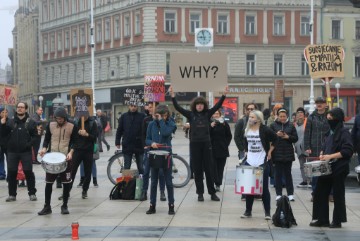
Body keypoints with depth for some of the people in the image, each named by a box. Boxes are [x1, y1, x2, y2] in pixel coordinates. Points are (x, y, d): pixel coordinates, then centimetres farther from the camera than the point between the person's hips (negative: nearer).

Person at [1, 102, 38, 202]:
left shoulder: (30, 122, 1)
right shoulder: (10, 121, 7)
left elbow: (35, 136, -1)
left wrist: (29, 144, -16)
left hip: (26, 151, -2)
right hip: (12, 151, 2)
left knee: (28, 172, -3)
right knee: (11, 173, 3)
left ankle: (32, 193, 9)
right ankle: (12, 194, 13)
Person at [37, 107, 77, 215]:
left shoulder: (71, 127, -3)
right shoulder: (50, 125, 2)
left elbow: (74, 142, 0)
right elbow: (47, 139, 9)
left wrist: (71, 152, -16)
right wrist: (44, 148, -9)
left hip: (65, 158, -2)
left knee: (66, 183, 2)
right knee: (48, 182, 3)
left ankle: (64, 206, 14)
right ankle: (47, 207, 12)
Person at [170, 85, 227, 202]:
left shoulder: (207, 114, 4)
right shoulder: (190, 114, 1)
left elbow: (217, 105, 0)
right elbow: (178, 108, -6)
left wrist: (224, 95, -9)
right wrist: (172, 96, -16)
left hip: (206, 144, 1)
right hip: (194, 144, -1)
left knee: (209, 169, 4)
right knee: (197, 169, 4)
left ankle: (212, 192, 11)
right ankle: (200, 193, 11)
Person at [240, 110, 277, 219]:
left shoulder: (265, 130, -9)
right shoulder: (247, 130, 6)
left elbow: (275, 139, 0)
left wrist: (269, 151, 0)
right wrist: (246, 151, 12)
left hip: (262, 162, -4)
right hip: (249, 162, 5)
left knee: (264, 188, 1)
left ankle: (267, 212, 8)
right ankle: (248, 211, 16)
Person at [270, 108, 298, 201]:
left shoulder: (291, 125, 6)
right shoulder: (273, 125, 2)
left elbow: (295, 138, 5)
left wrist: (288, 137, -12)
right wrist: (276, 135, -17)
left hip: (288, 153, 1)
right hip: (277, 153, -1)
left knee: (288, 173, 4)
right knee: (278, 174, 2)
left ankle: (290, 194, 8)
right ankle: (278, 194, 7)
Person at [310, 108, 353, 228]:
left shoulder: (344, 132, -11)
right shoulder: (330, 132, 12)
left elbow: (348, 151, -18)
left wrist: (330, 156, -20)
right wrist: (322, 154, 2)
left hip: (338, 169, -8)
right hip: (326, 167, 8)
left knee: (338, 195, 3)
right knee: (320, 192, 7)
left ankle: (337, 221, 14)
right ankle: (322, 219, 16)